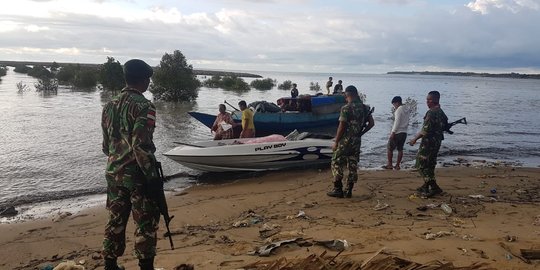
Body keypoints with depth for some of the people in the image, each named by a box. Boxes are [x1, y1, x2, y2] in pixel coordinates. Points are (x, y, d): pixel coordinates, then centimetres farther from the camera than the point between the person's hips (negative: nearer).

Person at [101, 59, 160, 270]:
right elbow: (141, 146, -21)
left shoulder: (109, 106, 9)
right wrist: (152, 176, -16)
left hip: (114, 173, 7)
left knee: (115, 221, 16)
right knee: (146, 224, 4)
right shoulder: (143, 106, -14)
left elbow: (106, 145, 13)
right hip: (138, 175, -7)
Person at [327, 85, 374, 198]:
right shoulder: (365, 108, 5)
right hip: (357, 141, 6)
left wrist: (336, 142, -7)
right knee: (353, 165, 11)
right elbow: (371, 123, 9)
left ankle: (338, 190, 5)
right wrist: (360, 133, 16)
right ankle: (349, 191, 14)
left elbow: (342, 127, -15)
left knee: (337, 163, 4)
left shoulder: (346, 108, -15)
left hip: (345, 140, -6)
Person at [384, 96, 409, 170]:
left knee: (389, 148, 0)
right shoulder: (406, 110, 15)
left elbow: (397, 122, -19)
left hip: (397, 133, -9)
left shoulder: (399, 110, -12)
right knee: (400, 149, 10)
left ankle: (389, 165, 1)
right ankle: (397, 165, 12)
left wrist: (393, 132, -19)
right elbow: (407, 123, 18)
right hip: (404, 132, 9)